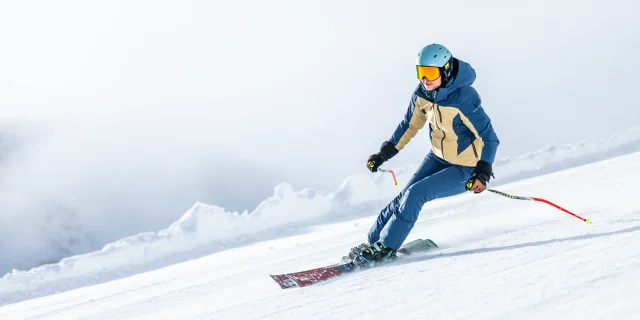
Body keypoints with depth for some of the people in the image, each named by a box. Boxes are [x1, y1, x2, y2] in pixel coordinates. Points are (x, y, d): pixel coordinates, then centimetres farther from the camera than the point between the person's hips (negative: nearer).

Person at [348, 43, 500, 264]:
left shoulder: (463, 98, -29)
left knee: (415, 193, -18)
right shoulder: (422, 93, -9)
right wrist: (384, 153, 8)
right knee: (405, 196, 1)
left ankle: (386, 246, -5)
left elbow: (489, 138, -25)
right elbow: (410, 125, 8)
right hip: (439, 157, 7)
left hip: (465, 170, -6)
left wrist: (483, 172, -38)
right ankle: (372, 241, 16)